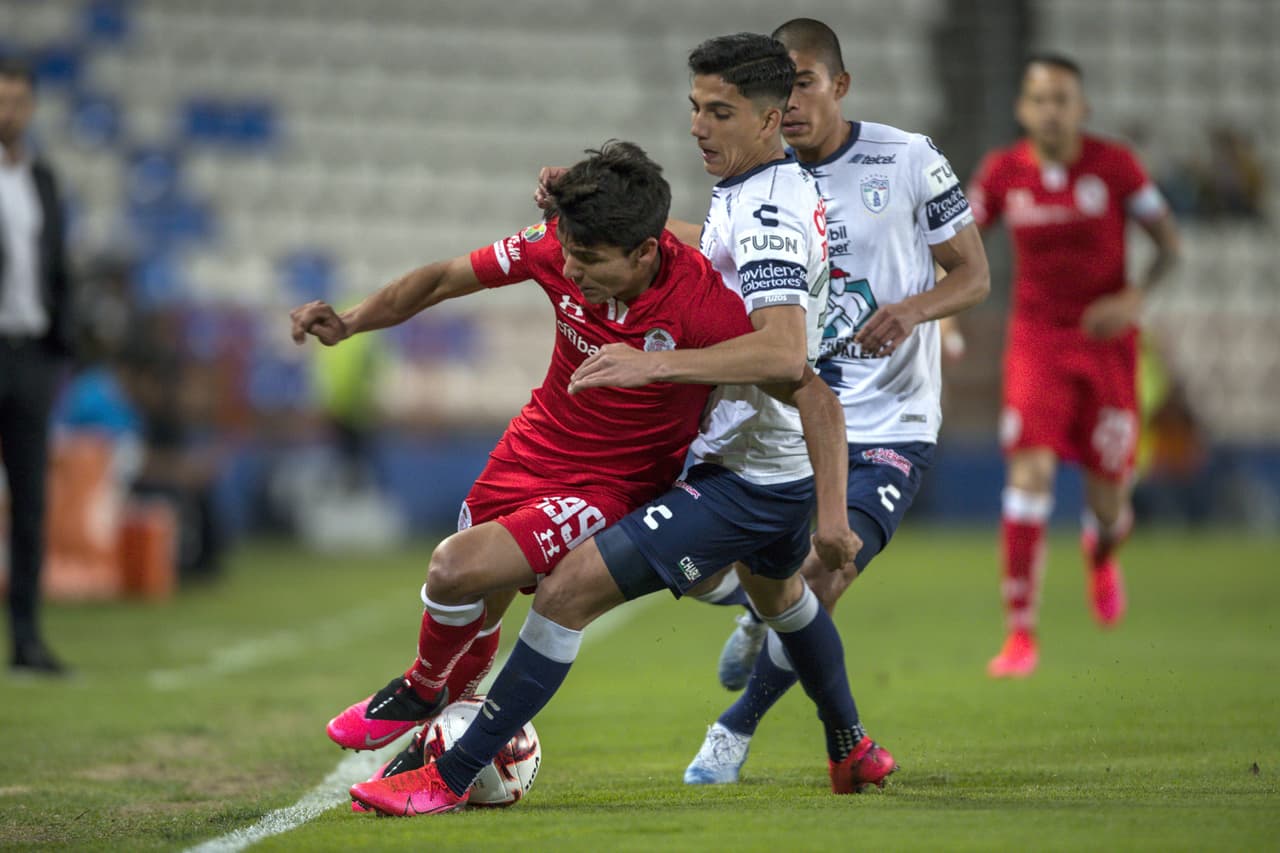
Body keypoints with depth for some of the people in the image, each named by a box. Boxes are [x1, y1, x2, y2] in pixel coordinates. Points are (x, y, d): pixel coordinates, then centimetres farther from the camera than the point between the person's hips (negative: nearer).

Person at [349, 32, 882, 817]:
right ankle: (853, 750, 60)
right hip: (787, 461, 11)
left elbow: (783, 350, -37)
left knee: (571, 588, -16)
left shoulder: (766, 217, -23)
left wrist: (655, 363, -39)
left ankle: (450, 779, -15)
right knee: (779, 590, 40)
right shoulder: (794, 189, 7)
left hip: (742, 479, -11)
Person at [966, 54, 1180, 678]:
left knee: (1108, 502, 1)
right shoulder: (1002, 172, -5)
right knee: (1030, 470, -20)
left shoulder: (1114, 165, -9)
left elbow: (1169, 240, -3)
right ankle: (1020, 633, -16)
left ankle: (1101, 555, 43)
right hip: (1036, 341, 0)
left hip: (1106, 341, 0)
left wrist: (1135, 297, -19)